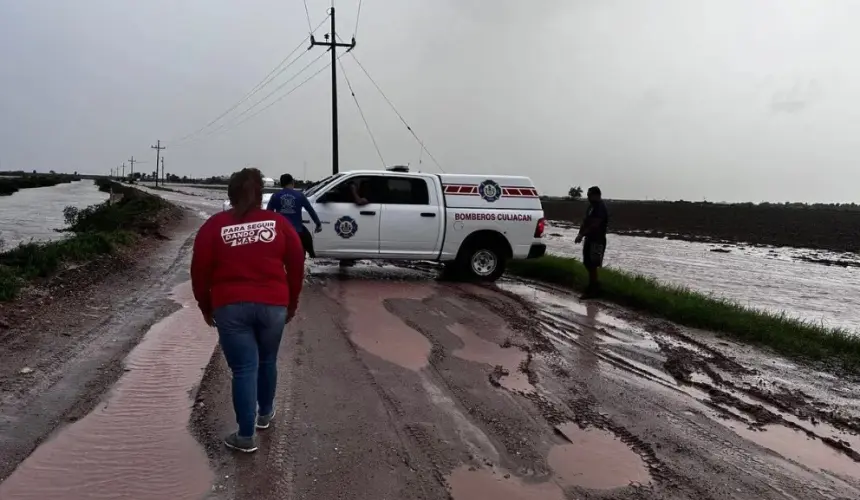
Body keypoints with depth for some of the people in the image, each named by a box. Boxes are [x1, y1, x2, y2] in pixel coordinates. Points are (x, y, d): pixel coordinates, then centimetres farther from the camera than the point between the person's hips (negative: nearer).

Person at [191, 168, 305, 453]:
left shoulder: (214, 226, 1)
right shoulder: (278, 223, 4)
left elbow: (200, 271, 1)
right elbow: (296, 265, 5)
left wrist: (205, 307, 14)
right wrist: (292, 303, 16)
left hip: (230, 306, -1)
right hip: (273, 305, 2)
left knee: (244, 368, 3)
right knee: (267, 361, 21)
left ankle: (246, 436, 6)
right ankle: (265, 413, 39)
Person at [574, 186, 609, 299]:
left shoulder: (601, 208, -16)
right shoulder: (592, 206, 14)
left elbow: (595, 225, -23)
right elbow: (586, 221, 15)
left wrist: (582, 234, -22)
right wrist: (580, 233, 1)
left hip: (597, 240, -10)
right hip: (590, 239, 10)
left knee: (592, 265, -7)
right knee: (588, 264, 14)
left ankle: (593, 290, 0)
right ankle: (592, 286, 25)